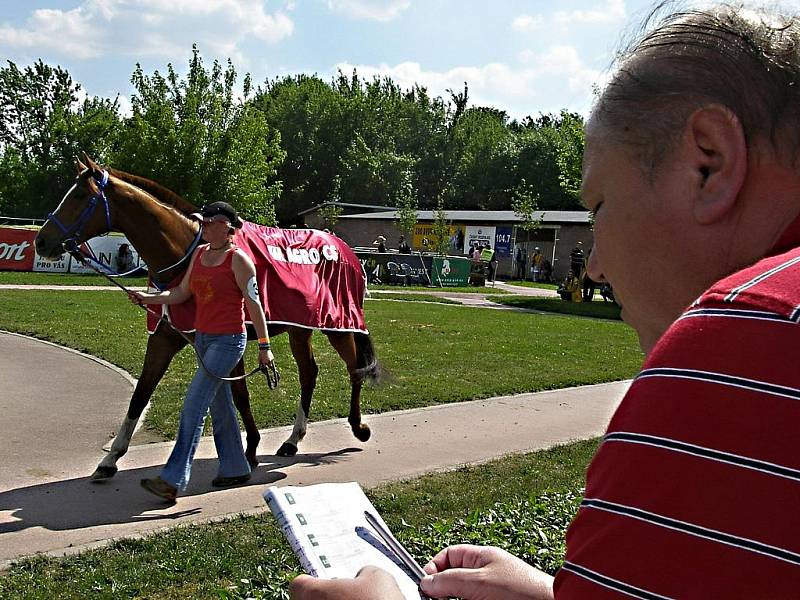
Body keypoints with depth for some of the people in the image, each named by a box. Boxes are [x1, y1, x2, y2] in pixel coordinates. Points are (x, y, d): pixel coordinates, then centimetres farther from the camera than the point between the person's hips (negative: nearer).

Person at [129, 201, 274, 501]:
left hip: (228, 341, -8)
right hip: (203, 338, 8)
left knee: (194, 404, -12)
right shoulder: (199, 254, 10)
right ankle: (235, 469, 29)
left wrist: (264, 346, -13)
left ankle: (173, 480, -10)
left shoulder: (238, 259, -13)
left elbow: (254, 304, -13)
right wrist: (147, 298, -2)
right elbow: (181, 293, 12)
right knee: (220, 406, 15)